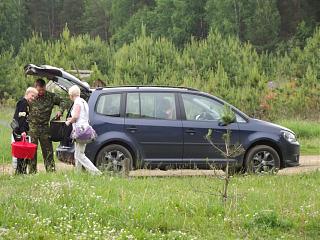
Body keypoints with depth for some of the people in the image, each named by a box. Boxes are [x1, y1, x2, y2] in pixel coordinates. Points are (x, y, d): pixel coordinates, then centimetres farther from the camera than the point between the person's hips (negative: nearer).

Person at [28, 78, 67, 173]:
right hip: (32, 127, -2)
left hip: (44, 127, 2)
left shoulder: (51, 96, 1)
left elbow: (62, 102, 12)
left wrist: (60, 111, -9)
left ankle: (51, 170, 7)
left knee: (48, 150, 3)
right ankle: (32, 171, 6)